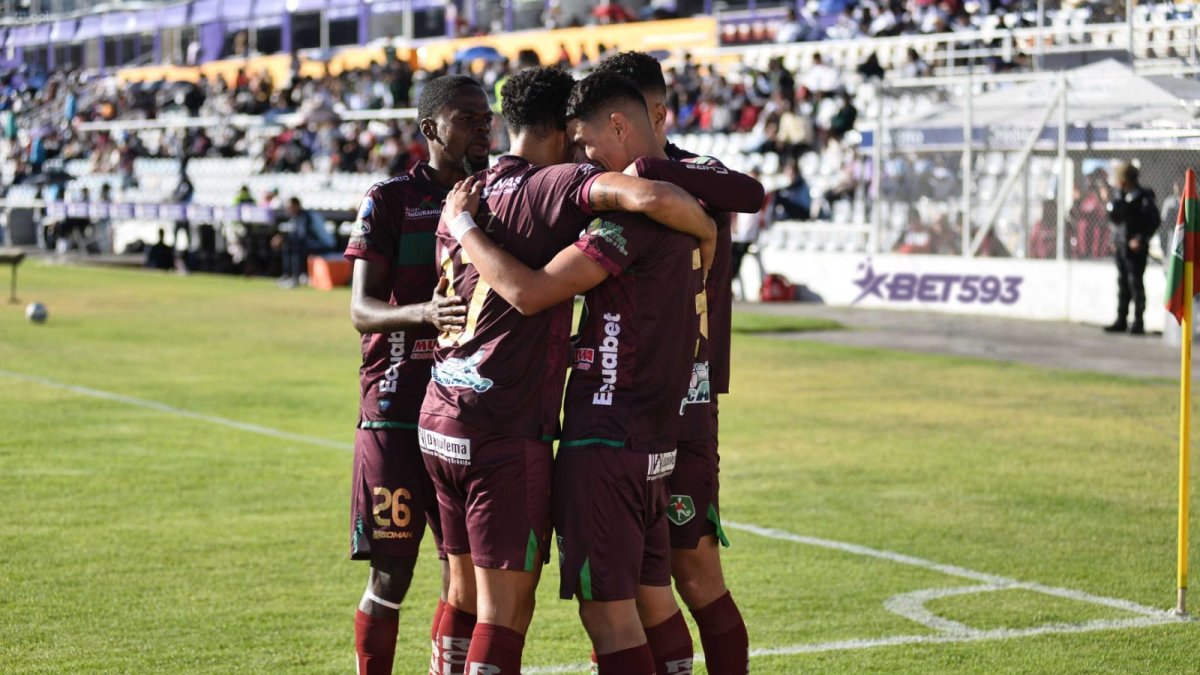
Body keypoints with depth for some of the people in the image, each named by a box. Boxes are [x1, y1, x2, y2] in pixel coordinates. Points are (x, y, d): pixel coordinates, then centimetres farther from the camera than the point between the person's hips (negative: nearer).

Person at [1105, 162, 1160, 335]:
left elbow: (1155, 221, -13)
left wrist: (1141, 238, -16)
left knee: (1135, 282, -6)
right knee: (1122, 282, 11)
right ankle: (1121, 321, 17)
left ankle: (1138, 322, -1)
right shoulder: (1118, 194, 10)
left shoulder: (1143, 197, -13)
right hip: (1120, 245, 7)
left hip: (1135, 247, -7)